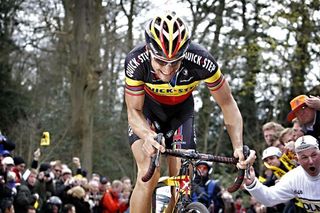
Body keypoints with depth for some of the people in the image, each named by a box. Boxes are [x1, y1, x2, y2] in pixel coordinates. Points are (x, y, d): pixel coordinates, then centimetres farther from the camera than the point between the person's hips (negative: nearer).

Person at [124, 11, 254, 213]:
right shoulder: (136, 61, -35)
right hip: (148, 108, -1)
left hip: (181, 111, 1)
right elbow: (134, 111, -25)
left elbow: (228, 104, -23)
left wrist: (239, 147, -37)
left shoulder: (201, 61, -35)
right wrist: (147, 136, -47)